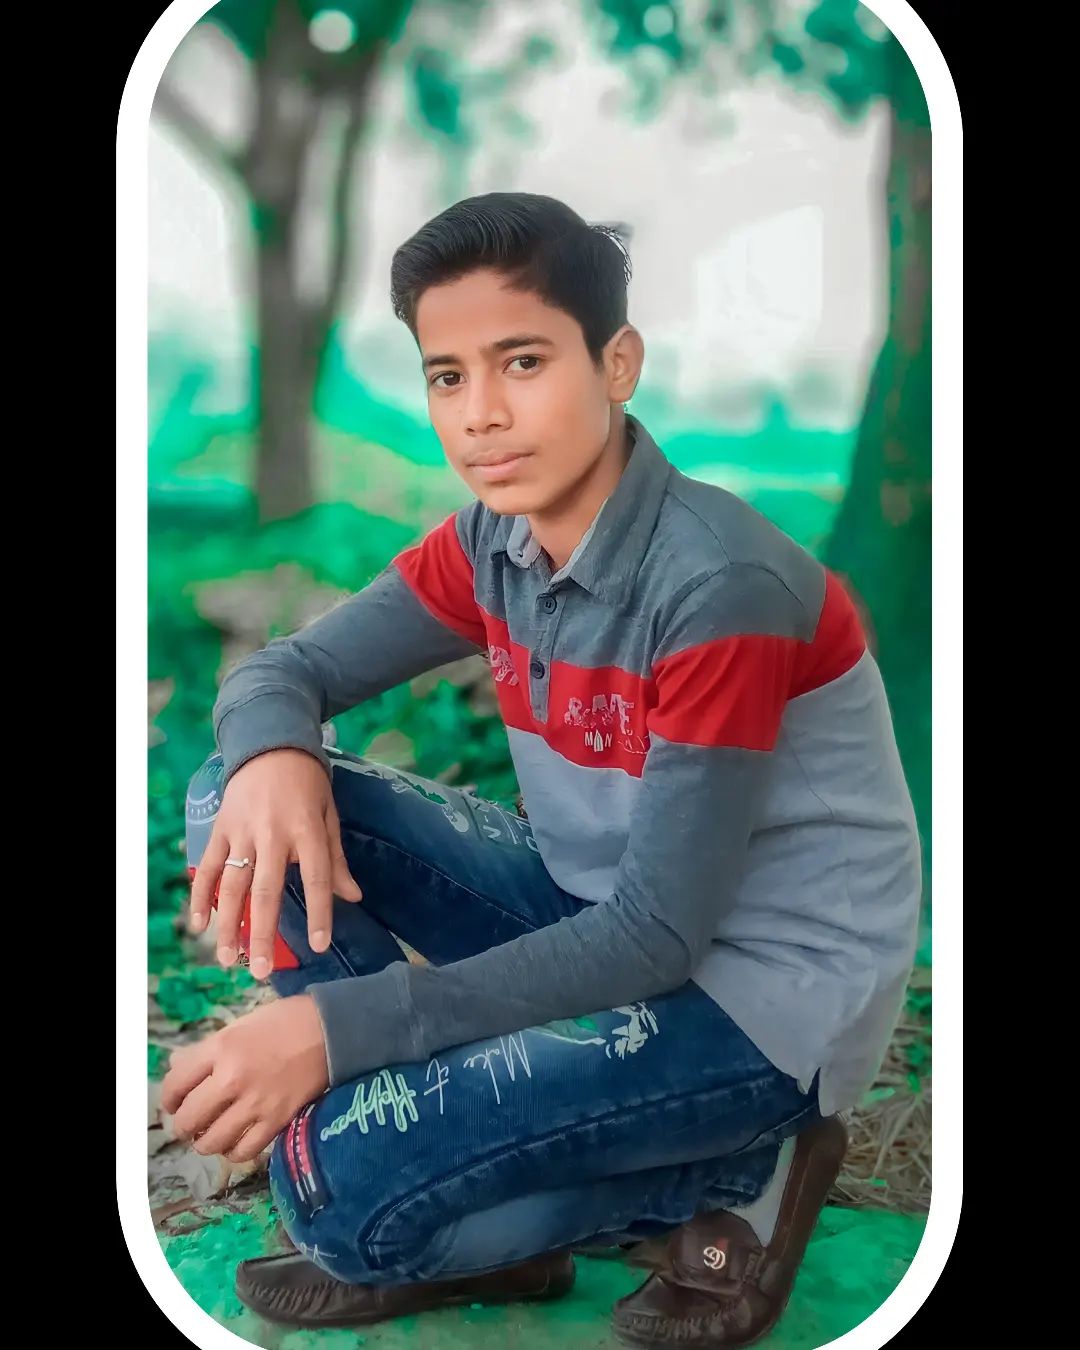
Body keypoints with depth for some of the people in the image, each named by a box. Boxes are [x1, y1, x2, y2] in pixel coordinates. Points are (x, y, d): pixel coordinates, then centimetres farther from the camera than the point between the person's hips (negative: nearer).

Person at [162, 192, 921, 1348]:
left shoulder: (717, 584, -26)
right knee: (251, 806, -7)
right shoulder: (492, 541, -3)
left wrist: (338, 1023, -28)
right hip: (599, 910, 8)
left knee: (338, 1173, -23)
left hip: (764, 989, -7)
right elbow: (283, 671, 2)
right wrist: (270, 759, -25)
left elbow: (661, 935, -25)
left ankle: (727, 1184, -2)